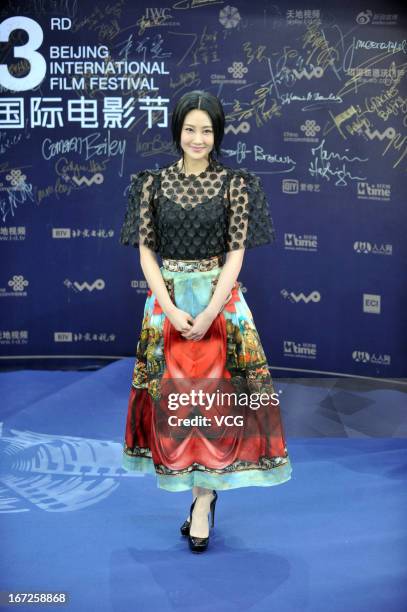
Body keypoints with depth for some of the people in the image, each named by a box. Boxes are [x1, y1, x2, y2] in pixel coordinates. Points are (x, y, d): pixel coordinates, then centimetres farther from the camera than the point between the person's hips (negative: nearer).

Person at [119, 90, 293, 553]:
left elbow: (236, 253, -4)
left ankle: (203, 500, 8)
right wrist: (171, 310, -12)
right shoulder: (154, 182, 3)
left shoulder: (235, 183, -1)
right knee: (172, 396, 4)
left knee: (215, 396, -3)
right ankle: (204, 490, 21)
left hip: (220, 301, -1)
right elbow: (146, 251, 0)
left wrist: (209, 313, -14)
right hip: (167, 301, 2)